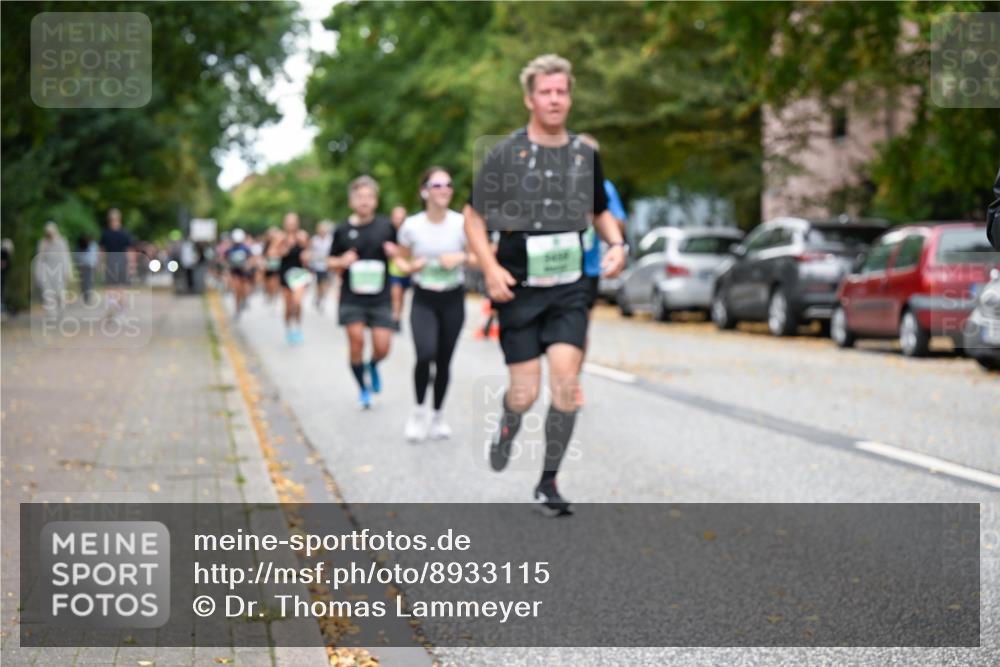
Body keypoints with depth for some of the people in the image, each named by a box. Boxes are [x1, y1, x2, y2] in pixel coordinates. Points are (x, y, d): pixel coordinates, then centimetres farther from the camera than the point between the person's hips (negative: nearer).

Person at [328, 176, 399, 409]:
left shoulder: (386, 226, 3)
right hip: (352, 297, 0)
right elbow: (332, 262, 11)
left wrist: (394, 253, -9)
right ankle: (363, 389, 12)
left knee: (382, 347, -5)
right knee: (356, 339, -8)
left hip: (380, 297, 0)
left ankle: (372, 366, 32)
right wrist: (342, 262, -11)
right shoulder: (343, 230, 2)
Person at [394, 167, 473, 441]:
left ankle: (437, 415, 28)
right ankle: (419, 410, 2)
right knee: (425, 354, -21)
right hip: (424, 300, -1)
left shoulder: (462, 223, -8)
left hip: (453, 299, 1)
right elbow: (401, 258, 9)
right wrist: (409, 267, -13)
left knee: (444, 361, 7)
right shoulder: (411, 226, -7)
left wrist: (462, 257, -18)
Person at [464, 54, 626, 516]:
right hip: (519, 288, -2)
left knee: (565, 379, -13)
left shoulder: (585, 155, 6)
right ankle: (507, 428, 35)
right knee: (525, 394, -3)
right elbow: (474, 217, 1)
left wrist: (616, 244, 0)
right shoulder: (505, 154, -4)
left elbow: (600, 212, 21)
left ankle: (548, 483, 2)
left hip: (569, 288, 2)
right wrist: (490, 269, -14)